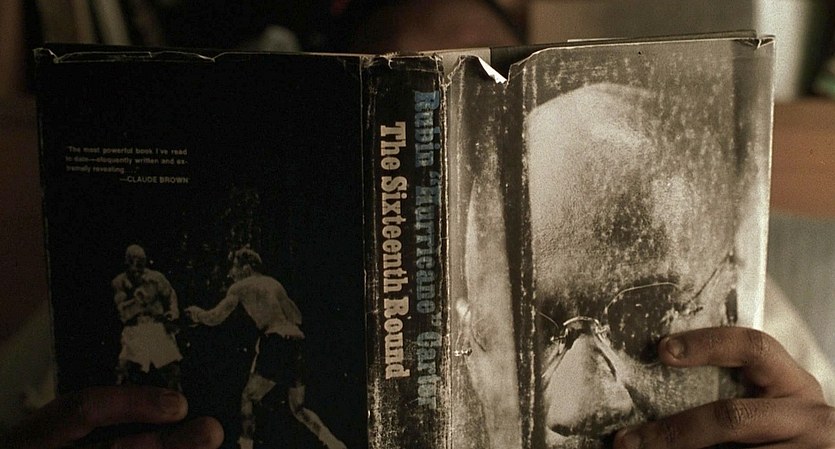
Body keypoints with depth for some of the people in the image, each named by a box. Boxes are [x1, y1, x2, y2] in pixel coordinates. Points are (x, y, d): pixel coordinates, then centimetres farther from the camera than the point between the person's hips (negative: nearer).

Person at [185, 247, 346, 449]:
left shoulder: (241, 287, 5)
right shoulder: (273, 283, 23)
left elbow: (215, 318, 3)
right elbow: (296, 316, 26)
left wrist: (197, 312, 22)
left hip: (275, 342, -7)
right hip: (295, 341, 7)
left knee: (248, 397, 4)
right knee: (297, 408, 15)